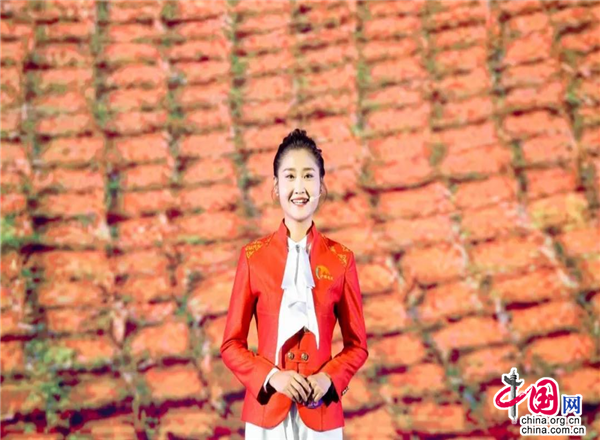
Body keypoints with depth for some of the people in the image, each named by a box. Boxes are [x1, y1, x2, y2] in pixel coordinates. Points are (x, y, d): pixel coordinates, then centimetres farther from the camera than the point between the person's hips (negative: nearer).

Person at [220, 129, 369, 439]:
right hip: (266, 411, 0)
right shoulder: (253, 256, 0)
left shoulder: (341, 259, 1)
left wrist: (329, 378, -11)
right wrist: (270, 376, -13)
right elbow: (232, 345, 2)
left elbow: (357, 345, 6)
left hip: (321, 412, 0)